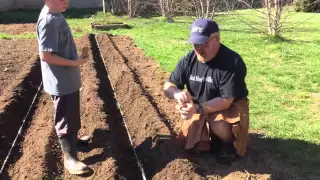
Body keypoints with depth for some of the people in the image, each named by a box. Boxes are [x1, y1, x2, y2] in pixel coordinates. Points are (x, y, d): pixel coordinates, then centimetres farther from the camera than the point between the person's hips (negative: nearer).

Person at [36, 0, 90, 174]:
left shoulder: (56, 15, 7)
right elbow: (45, 55, -25)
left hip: (69, 79, 9)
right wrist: (74, 63, -20)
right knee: (65, 119, 2)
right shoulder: (48, 21, -23)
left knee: (72, 116, 25)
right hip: (61, 82, -9)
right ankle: (69, 158, 14)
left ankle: (72, 139, 44)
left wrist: (76, 56, 8)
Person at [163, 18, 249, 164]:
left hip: (229, 107, -5)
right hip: (199, 108, 5)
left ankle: (228, 144, 0)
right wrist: (178, 93, -32)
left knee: (219, 126, -36)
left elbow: (226, 100, -31)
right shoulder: (188, 60, -12)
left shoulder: (232, 62, -28)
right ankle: (212, 137, 32)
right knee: (190, 145, 4)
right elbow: (168, 86, -7)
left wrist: (198, 109, -45)